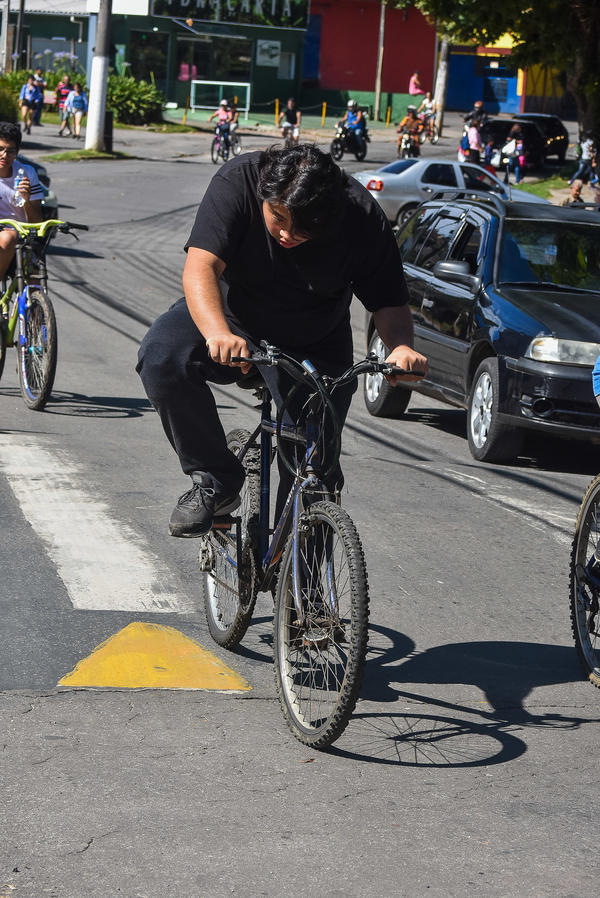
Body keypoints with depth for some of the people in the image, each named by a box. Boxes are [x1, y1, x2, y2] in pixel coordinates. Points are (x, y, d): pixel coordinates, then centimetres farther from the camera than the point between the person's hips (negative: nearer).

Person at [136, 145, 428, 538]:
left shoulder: (363, 219, -24)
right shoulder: (237, 181, -27)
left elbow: (390, 304, -15)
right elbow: (200, 266, -35)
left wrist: (402, 347, -38)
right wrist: (218, 333, -54)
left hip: (313, 350, 0)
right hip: (230, 317, 0)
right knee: (162, 358, -30)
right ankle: (216, 480, -14)